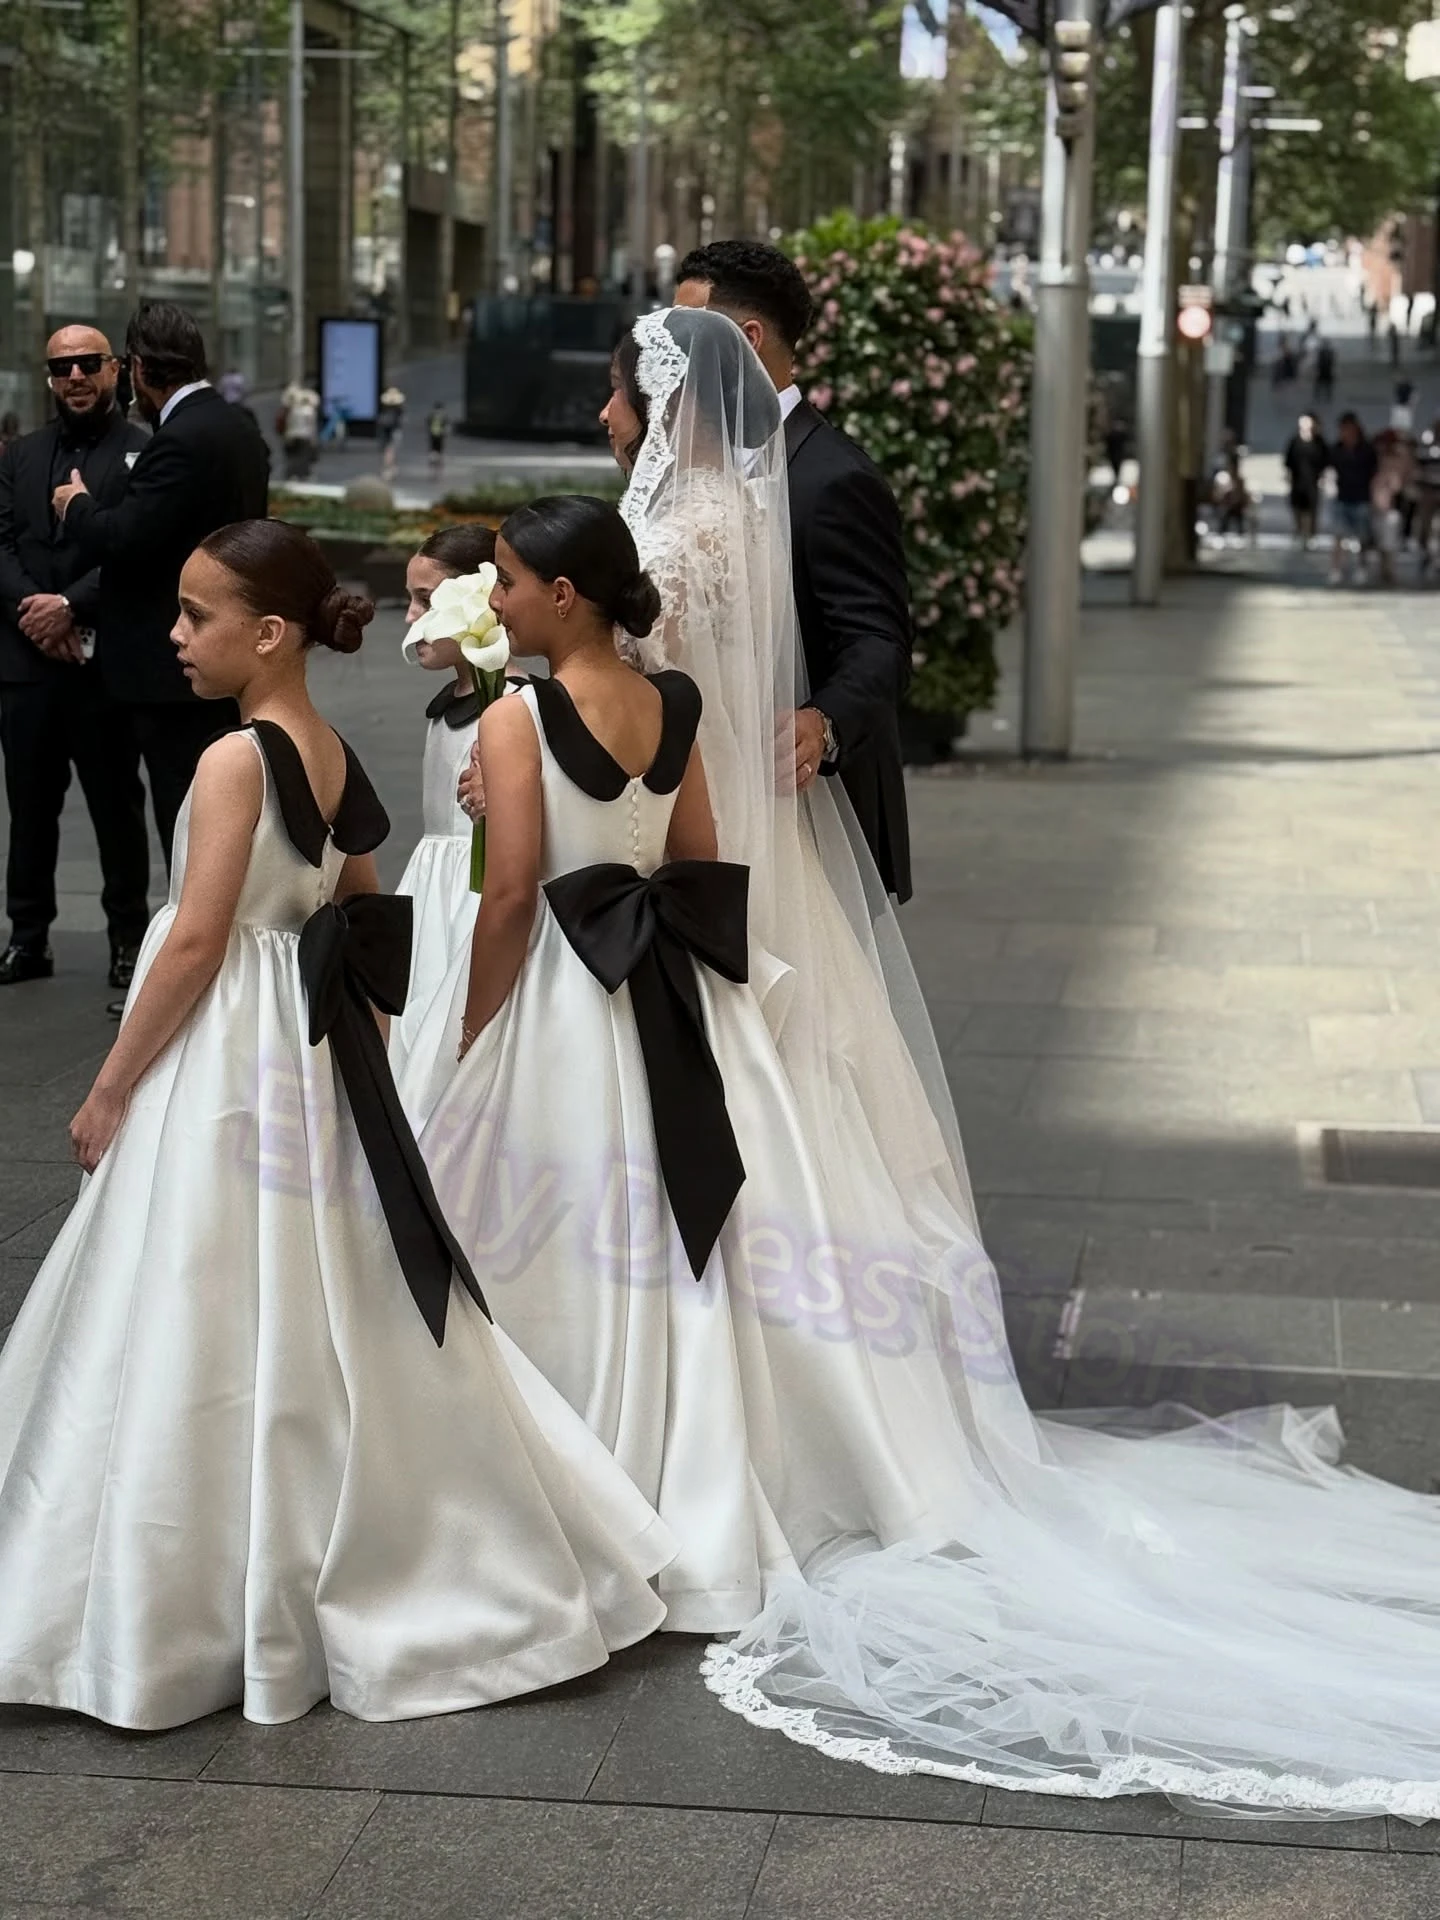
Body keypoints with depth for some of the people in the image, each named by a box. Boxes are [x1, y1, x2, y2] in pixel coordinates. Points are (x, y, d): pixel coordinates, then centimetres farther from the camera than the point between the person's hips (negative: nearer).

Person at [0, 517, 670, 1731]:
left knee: (209, 1335, -1)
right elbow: (365, 926, 14)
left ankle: (179, 1620, 8)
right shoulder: (336, 758, 8)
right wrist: (351, 1063, 21)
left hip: (224, 1069, -9)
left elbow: (196, 942, -18)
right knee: (332, 1321, 16)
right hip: (314, 1057, 9)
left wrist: (110, 1086, -10)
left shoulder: (236, 760, -16)